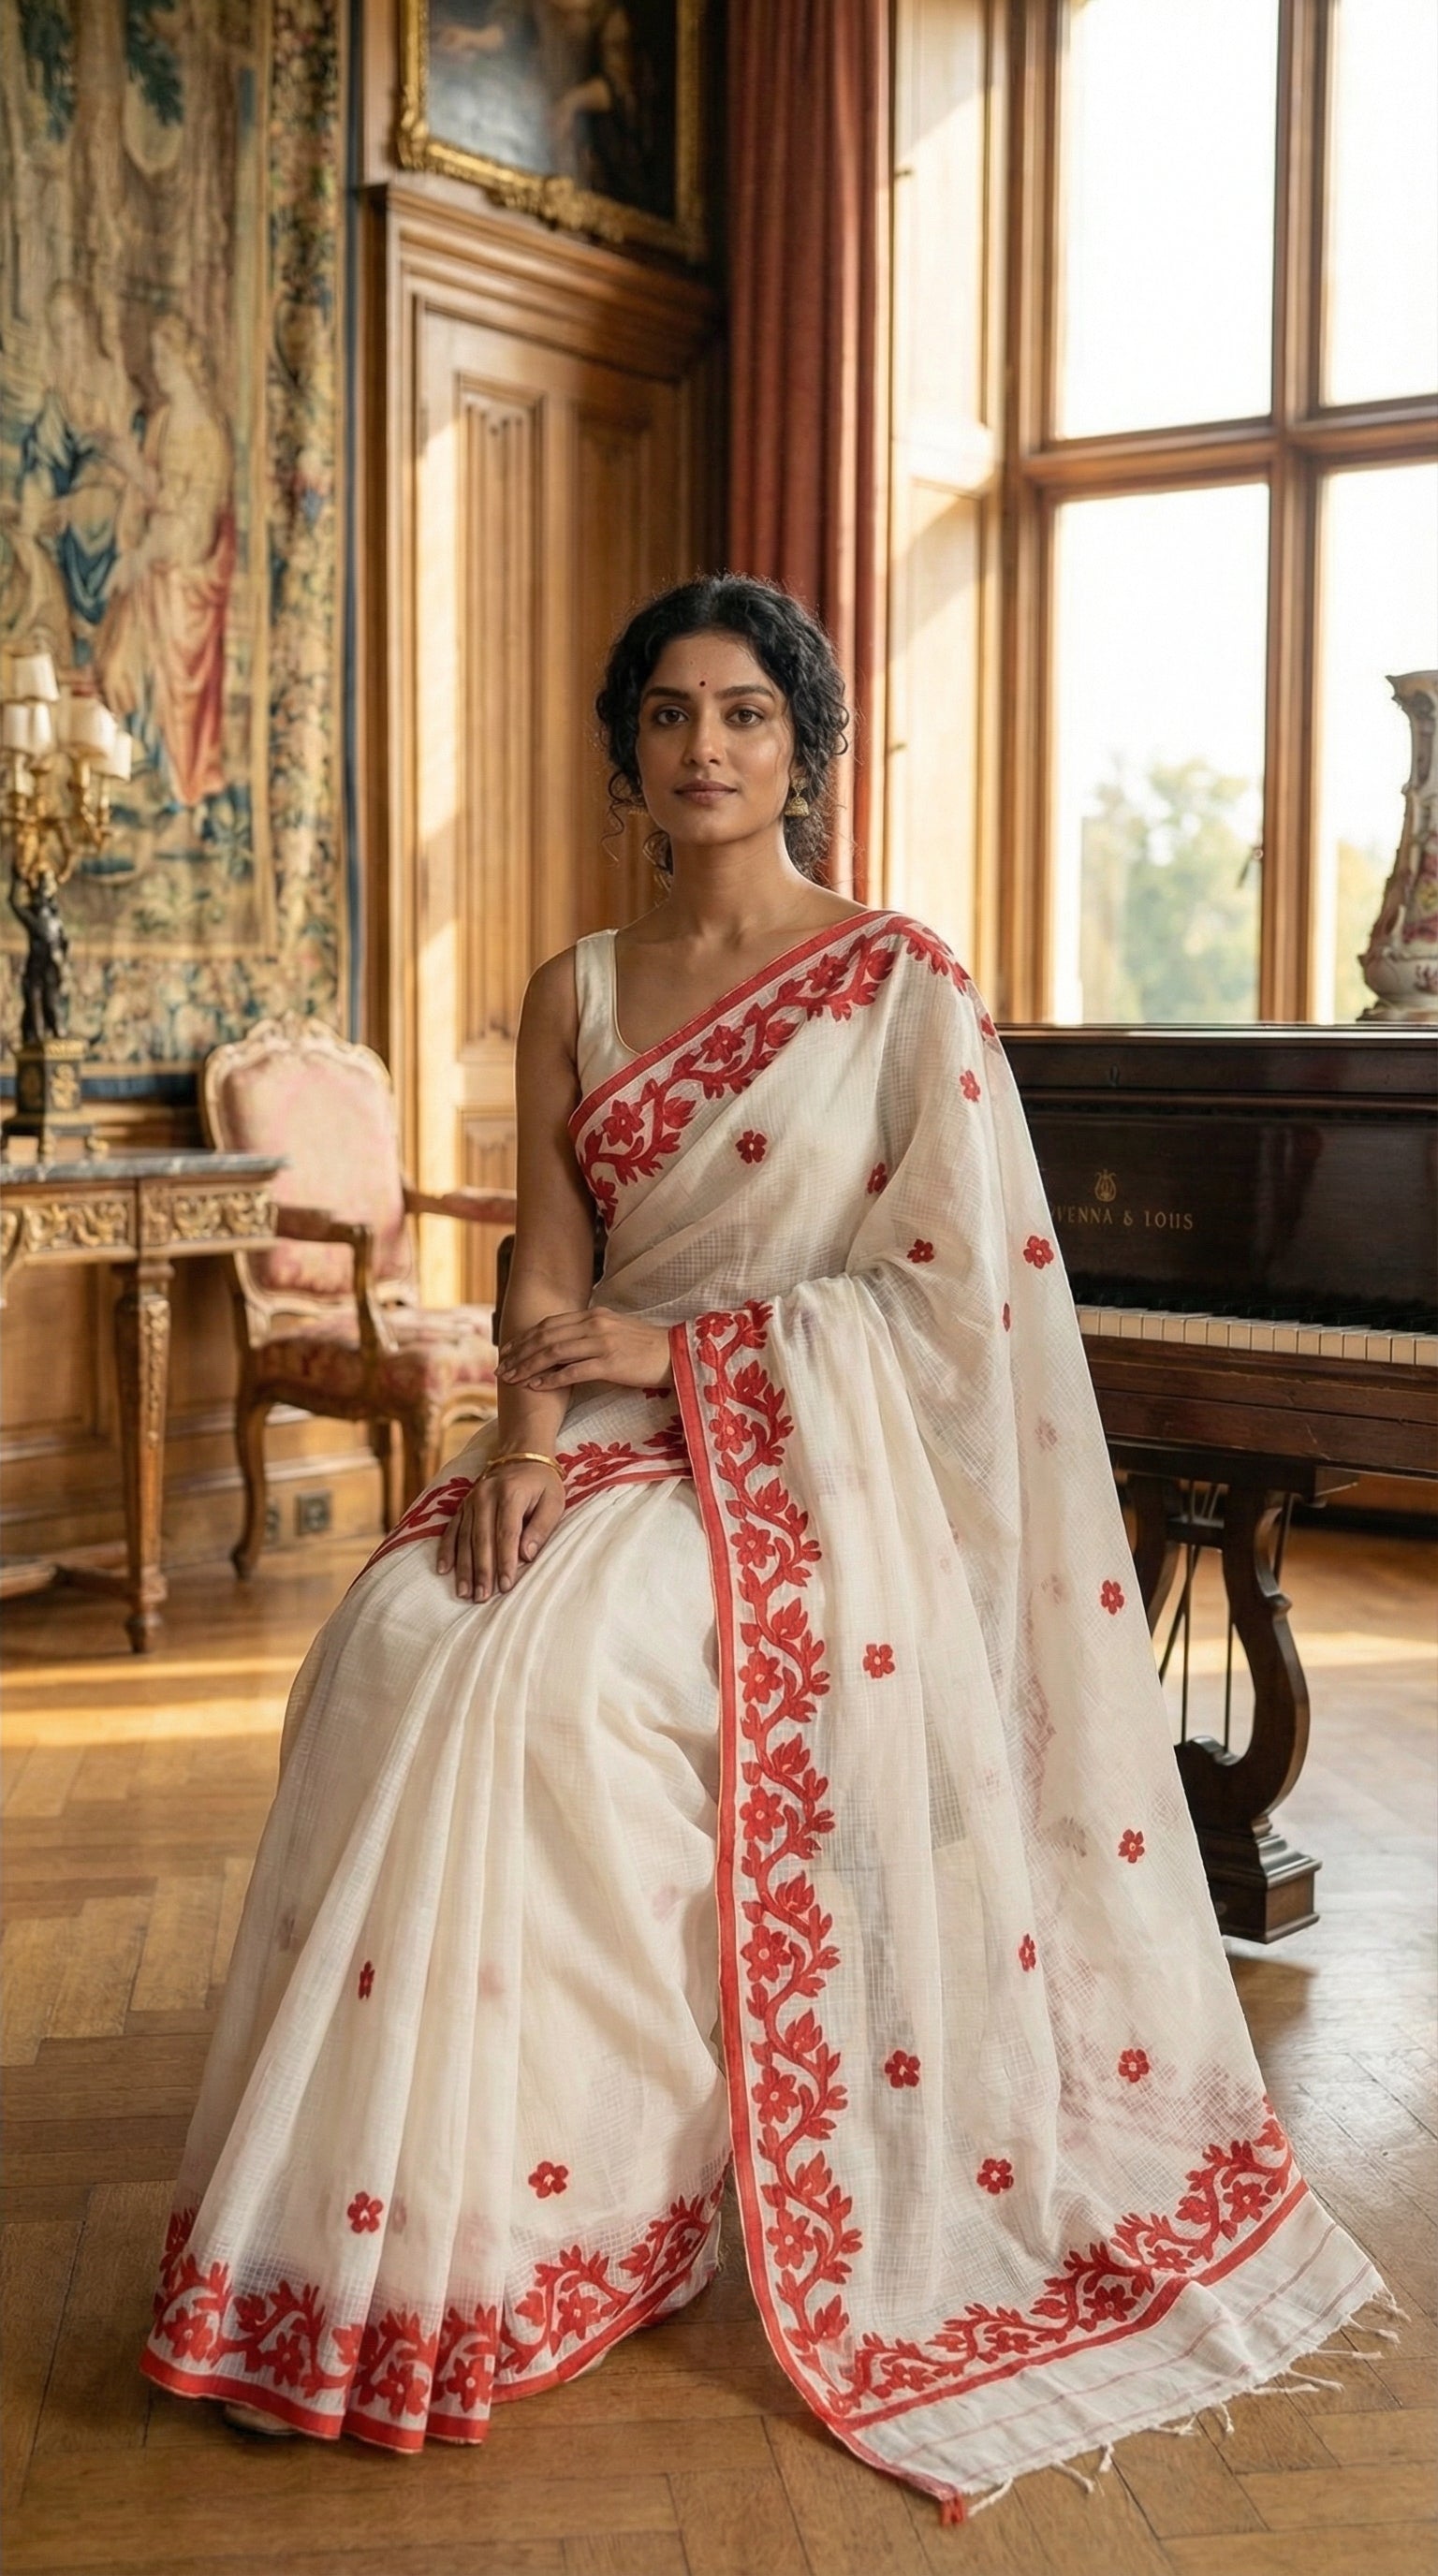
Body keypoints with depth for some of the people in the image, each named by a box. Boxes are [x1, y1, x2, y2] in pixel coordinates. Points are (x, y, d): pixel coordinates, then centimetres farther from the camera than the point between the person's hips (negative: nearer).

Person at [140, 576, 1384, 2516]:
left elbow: (952, 1290, -7)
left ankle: (534, 2235, -10)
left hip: (804, 1455, -5)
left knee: (533, 1678, -28)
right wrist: (529, 1434, -15)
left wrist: (680, 1349, -11)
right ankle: (397, 2214, -8)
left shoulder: (901, 980, -2)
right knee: (394, 1644, -22)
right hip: (610, 1432, 5)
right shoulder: (579, 994, 13)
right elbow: (550, 1267, 6)